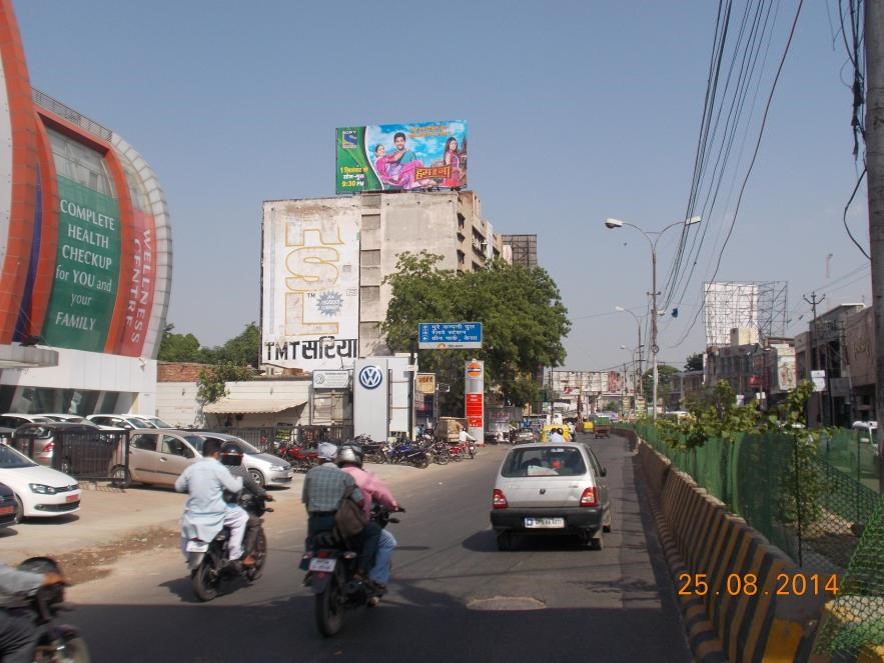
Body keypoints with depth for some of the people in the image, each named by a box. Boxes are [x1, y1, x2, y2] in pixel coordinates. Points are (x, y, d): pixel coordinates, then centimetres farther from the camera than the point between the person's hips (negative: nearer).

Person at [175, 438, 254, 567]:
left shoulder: (191, 468, 4)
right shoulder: (219, 469, -9)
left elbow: (178, 486, 14)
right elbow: (235, 487, -9)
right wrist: (238, 479, 12)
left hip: (193, 517, 5)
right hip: (214, 515, -5)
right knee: (241, 516, 12)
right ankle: (236, 555, 5)